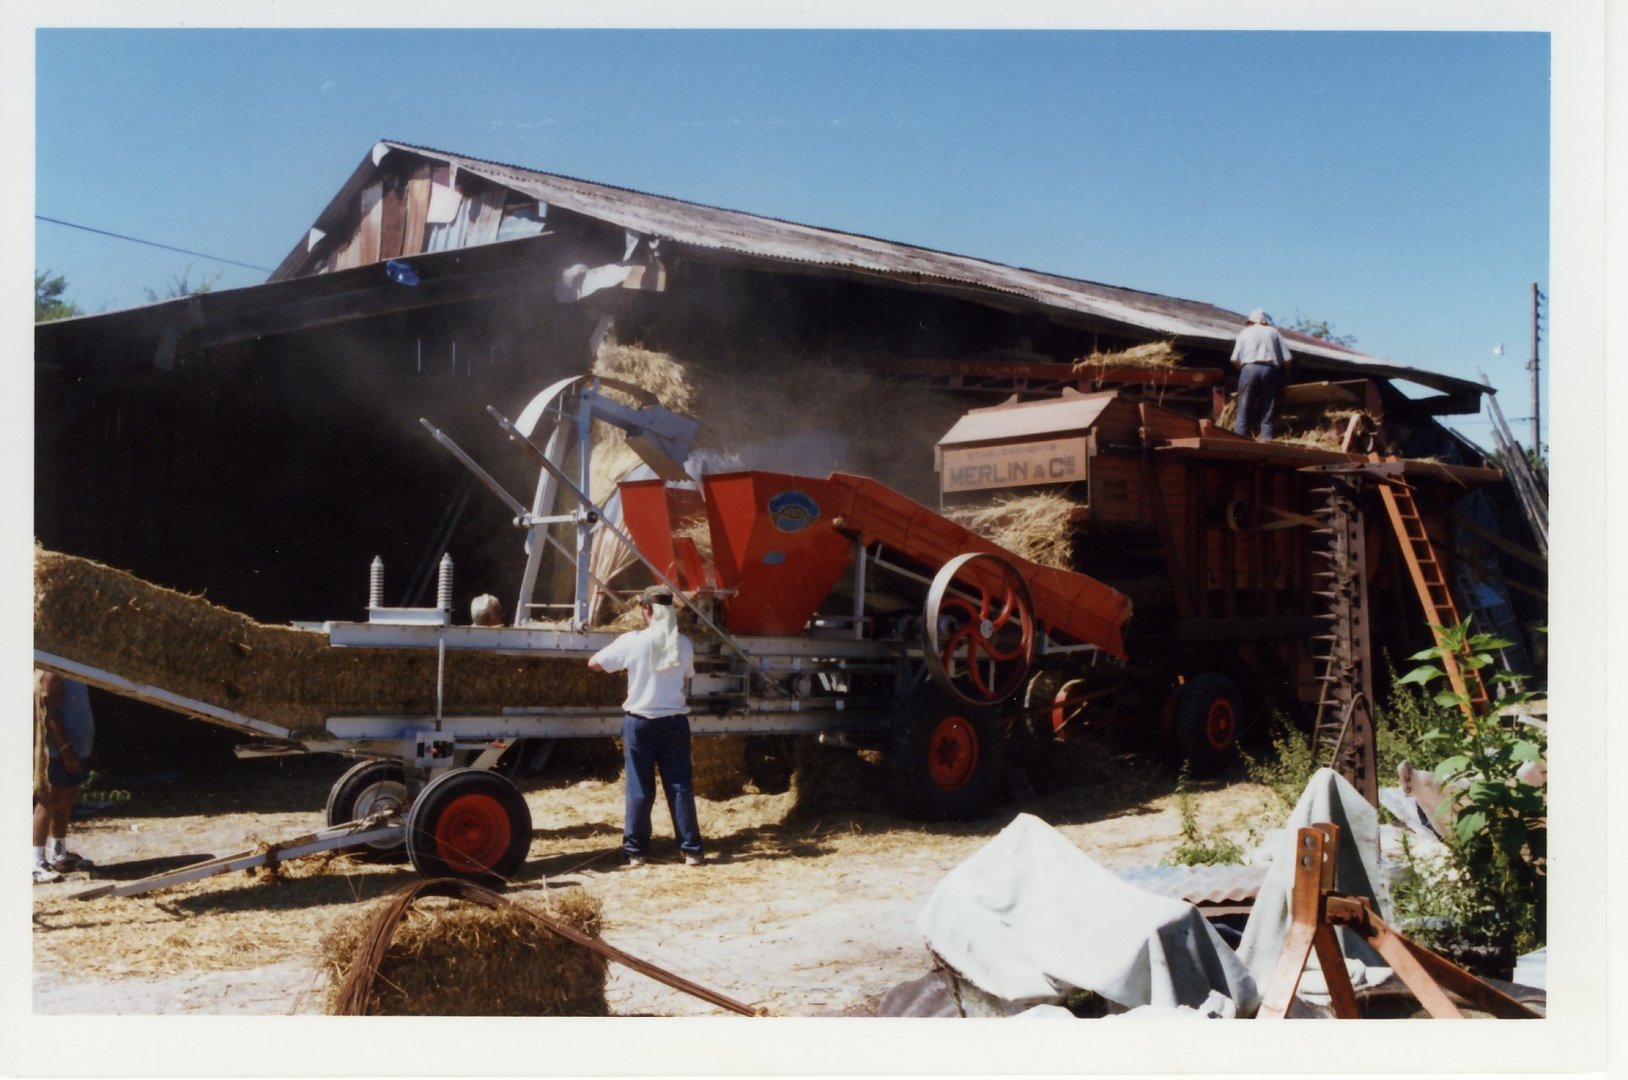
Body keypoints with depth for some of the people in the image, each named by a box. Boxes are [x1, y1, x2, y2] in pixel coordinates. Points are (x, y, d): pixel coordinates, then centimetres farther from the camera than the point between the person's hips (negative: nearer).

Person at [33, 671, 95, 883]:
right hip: (56, 752, -10)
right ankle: (37, 863, -5)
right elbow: (49, 716, -21)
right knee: (49, 803, -8)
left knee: (65, 802, 17)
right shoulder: (52, 675, -16)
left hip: (74, 749, 10)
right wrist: (66, 750, -23)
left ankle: (59, 854, 28)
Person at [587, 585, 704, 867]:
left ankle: (636, 851, 11)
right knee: (680, 786, 5)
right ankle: (691, 850, 6)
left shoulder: (632, 641, -9)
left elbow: (594, 663, 0)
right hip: (675, 721, 2)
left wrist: (625, 664, 16)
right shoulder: (683, 644, -1)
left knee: (640, 789, 6)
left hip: (640, 722, -2)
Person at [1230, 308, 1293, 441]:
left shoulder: (1245, 332, 16)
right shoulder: (1274, 332, 16)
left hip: (1250, 368, 0)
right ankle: (1266, 438, -4)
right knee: (1268, 409, 4)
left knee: (1244, 407, 0)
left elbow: (1235, 360, 7)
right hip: (1270, 370, 1)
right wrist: (1285, 375, 25)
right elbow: (1287, 359, 9)